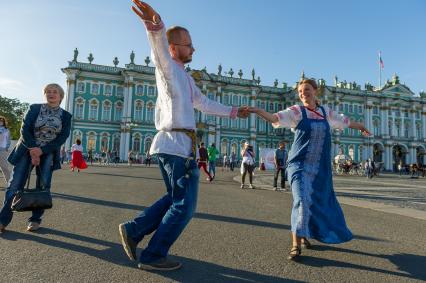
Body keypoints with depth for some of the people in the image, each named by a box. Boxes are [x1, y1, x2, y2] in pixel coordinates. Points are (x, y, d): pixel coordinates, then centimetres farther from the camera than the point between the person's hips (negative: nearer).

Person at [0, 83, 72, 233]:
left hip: (48, 154, 1)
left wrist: (41, 150, -16)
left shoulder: (66, 116, 3)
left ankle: (35, 219, 12)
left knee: (43, 186, 0)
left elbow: (62, 137, -6)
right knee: (15, 185, -3)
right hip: (27, 150, 0)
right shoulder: (34, 108, 3)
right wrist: (32, 150, -18)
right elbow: (24, 129, -5)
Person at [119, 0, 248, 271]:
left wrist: (233, 111, 38)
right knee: (184, 205, -2)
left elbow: (205, 103, 34)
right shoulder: (168, 68, -2)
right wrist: (156, 28, -49)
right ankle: (153, 256, 10)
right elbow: (160, 51, -27)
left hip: (177, 144, 10)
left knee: (176, 199, 18)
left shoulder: (185, 77, 25)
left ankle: (134, 230, 20)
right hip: (177, 144, -10)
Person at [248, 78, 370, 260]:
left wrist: (361, 127, 42)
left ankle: (305, 235, 36)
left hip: (320, 168, 5)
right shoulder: (297, 111, -5)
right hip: (300, 165, -5)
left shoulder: (325, 112, 9)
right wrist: (257, 110, -39)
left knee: (319, 202, 13)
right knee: (302, 201, -18)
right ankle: (296, 245, -8)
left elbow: (344, 121, 26)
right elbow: (275, 118, -22)